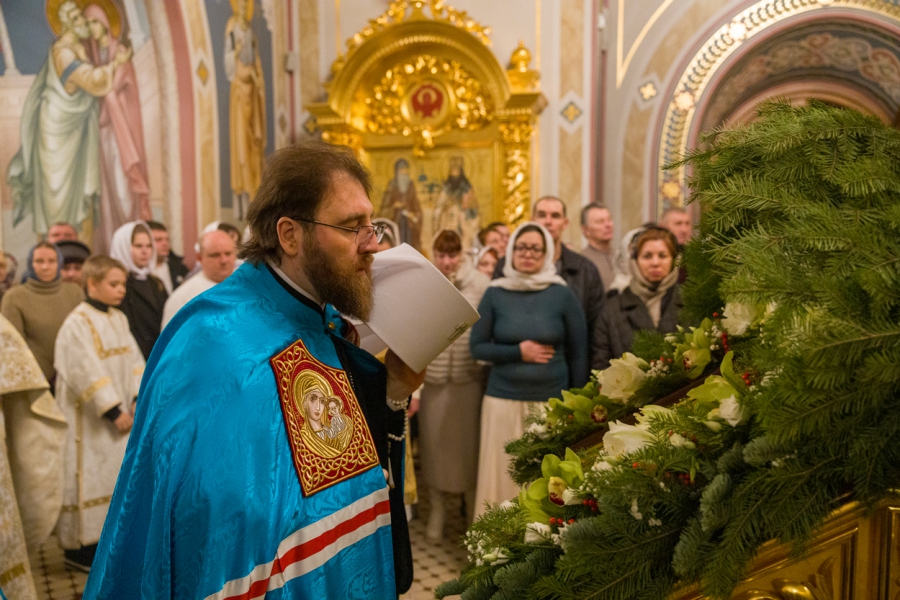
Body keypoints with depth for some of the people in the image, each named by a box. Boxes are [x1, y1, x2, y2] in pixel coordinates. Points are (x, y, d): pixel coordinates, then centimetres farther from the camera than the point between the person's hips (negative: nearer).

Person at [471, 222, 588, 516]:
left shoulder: (562, 294, 0)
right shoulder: (495, 294, 2)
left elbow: (578, 353, 4)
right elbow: (477, 347, 3)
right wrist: (518, 352, -10)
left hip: (551, 401, 0)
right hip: (503, 400, 1)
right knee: (503, 476, 5)